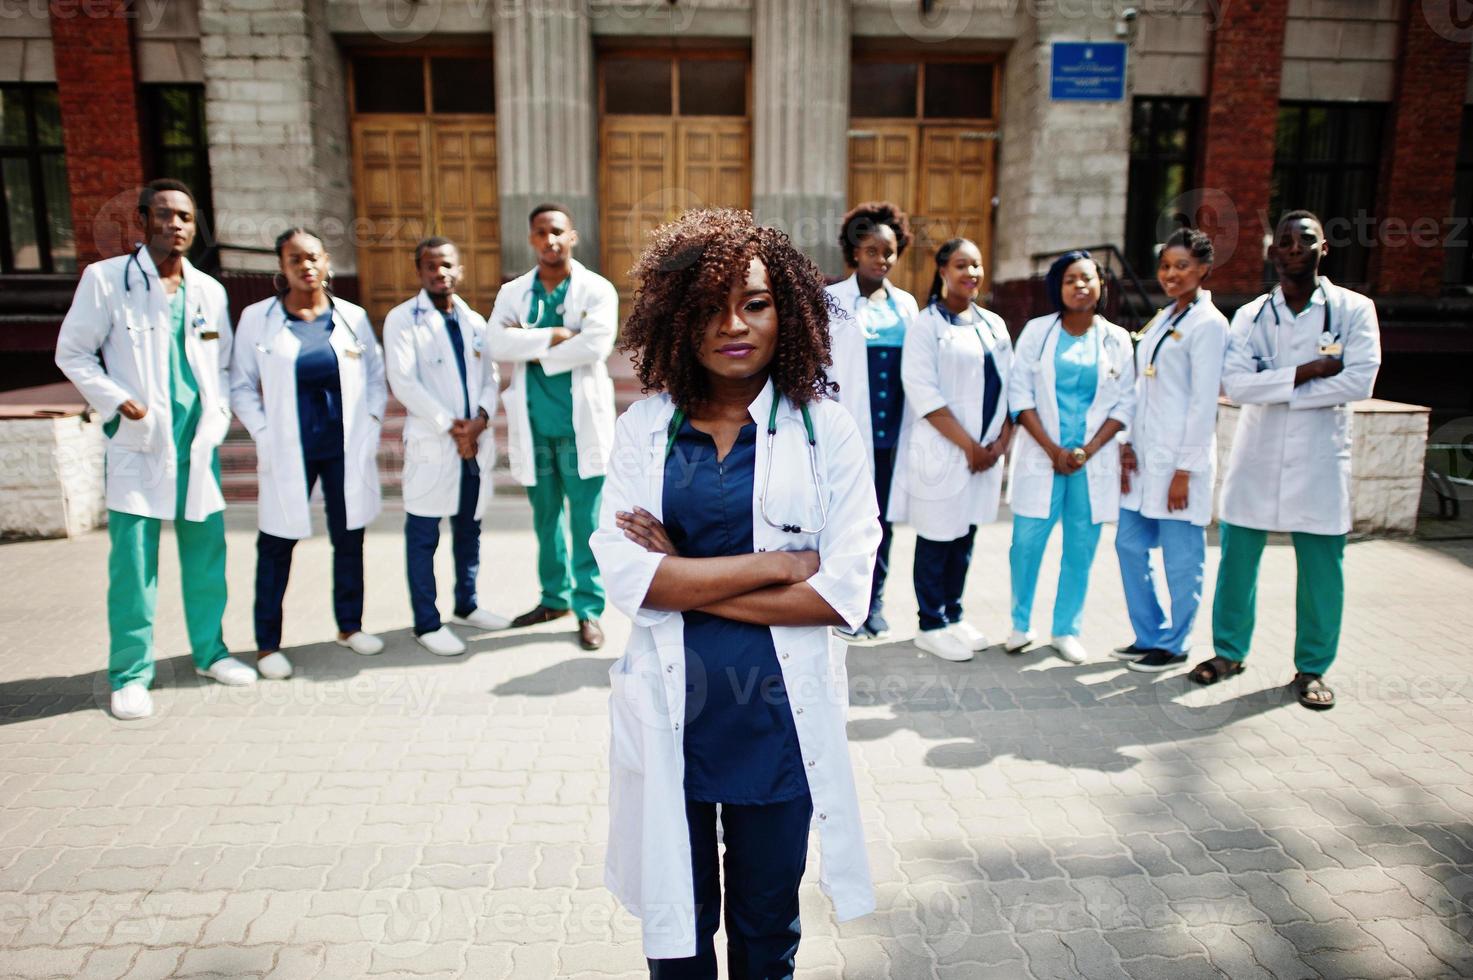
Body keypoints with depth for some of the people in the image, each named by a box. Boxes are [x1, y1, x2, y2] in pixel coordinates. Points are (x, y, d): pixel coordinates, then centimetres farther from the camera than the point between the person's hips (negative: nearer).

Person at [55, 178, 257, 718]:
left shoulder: (209, 290, 10)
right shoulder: (104, 279, -2)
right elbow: (72, 353, -1)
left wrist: (219, 413, 2)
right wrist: (118, 402, -12)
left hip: (198, 442, 4)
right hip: (138, 443, -4)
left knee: (207, 554, 9)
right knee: (132, 561, -2)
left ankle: (210, 650, 25)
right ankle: (131, 673, 9)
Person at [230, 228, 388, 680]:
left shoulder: (353, 317, 4)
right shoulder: (257, 318, -1)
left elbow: (376, 377, 10)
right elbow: (241, 386, 3)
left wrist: (371, 426, 0)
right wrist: (264, 435, -7)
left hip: (346, 448, 2)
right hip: (289, 451, -2)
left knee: (349, 539, 10)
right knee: (276, 545, 2)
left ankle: (350, 626, 27)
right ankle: (268, 644, 14)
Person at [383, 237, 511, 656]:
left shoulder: (474, 321, 15)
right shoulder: (402, 319, -1)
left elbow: (490, 377, 11)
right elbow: (403, 383, -11)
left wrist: (481, 418, -9)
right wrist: (451, 427, -14)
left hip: (477, 443, 5)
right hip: (431, 444, -5)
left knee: (469, 530, 15)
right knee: (423, 536, 0)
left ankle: (466, 606, 30)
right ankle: (427, 623, 9)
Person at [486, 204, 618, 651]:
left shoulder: (597, 290, -1)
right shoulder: (512, 292, 9)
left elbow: (596, 345, -17)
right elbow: (496, 343, -8)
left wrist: (533, 351, -9)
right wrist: (552, 336, -17)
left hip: (581, 420, -4)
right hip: (532, 422, 4)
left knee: (585, 518, 0)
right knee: (545, 515, 14)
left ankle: (589, 609, 11)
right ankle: (555, 597, 30)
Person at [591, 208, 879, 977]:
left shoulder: (825, 430, -6)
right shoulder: (644, 429, -1)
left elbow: (844, 592, -14)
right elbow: (624, 574, -13)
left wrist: (685, 580, -14)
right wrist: (780, 565, -16)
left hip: (780, 712, -1)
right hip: (671, 712, 1)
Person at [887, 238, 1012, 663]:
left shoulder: (994, 324, 13)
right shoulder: (927, 325, -6)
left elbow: (1009, 385, 13)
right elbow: (923, 392, -14)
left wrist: (1001, 440, 0)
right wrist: (967, 445, -14)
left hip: (986, 451, 6)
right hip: (942, 450, -6)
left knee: (965, 536, 13)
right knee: (937, 538, 1)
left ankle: (952, 615, 26)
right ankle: (931, 625, 13)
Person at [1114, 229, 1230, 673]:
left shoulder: (1208, 324, -10)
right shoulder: (1162, 319, 14)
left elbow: (1204, 402, -14)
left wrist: (1184, 471, -15)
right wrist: (1128, 445, 7)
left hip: (1179, 459, -8)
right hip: (1143, 456, 8)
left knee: (1180, 557, 3)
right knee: (1130, 545, 12)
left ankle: (1173, 645, 18)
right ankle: (1148, 635, 26)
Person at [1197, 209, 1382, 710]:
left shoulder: (1354, 309, 0)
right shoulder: (1249, 316, 5)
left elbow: (1359, 381, -14)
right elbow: (1236, 384, -9)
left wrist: (1274, 389, -12)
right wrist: (1306, 372, -15)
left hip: (1319, 462, -1)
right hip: (1256, 458, 2)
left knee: (1321, 570, 4)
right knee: (1237, 560, 8)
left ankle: (1312, 668, 20)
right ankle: (1229, 652, 24)